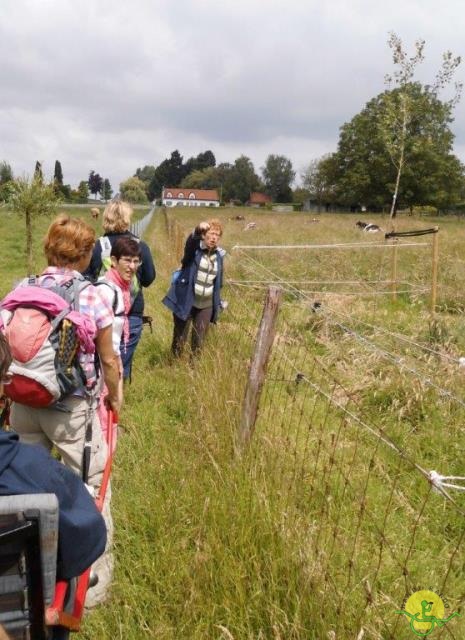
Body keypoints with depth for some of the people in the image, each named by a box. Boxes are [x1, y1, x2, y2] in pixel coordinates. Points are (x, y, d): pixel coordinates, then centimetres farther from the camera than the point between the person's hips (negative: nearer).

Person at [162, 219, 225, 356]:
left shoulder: (219, 255, 6)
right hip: (186, 302, -4)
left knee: (199, 341, 9)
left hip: (206, 305, 4)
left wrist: (218, 303, 14)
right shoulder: (195, 248, -8)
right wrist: (197, 231, -55)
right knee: (180, 339, 4)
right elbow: (190, 242, -34)